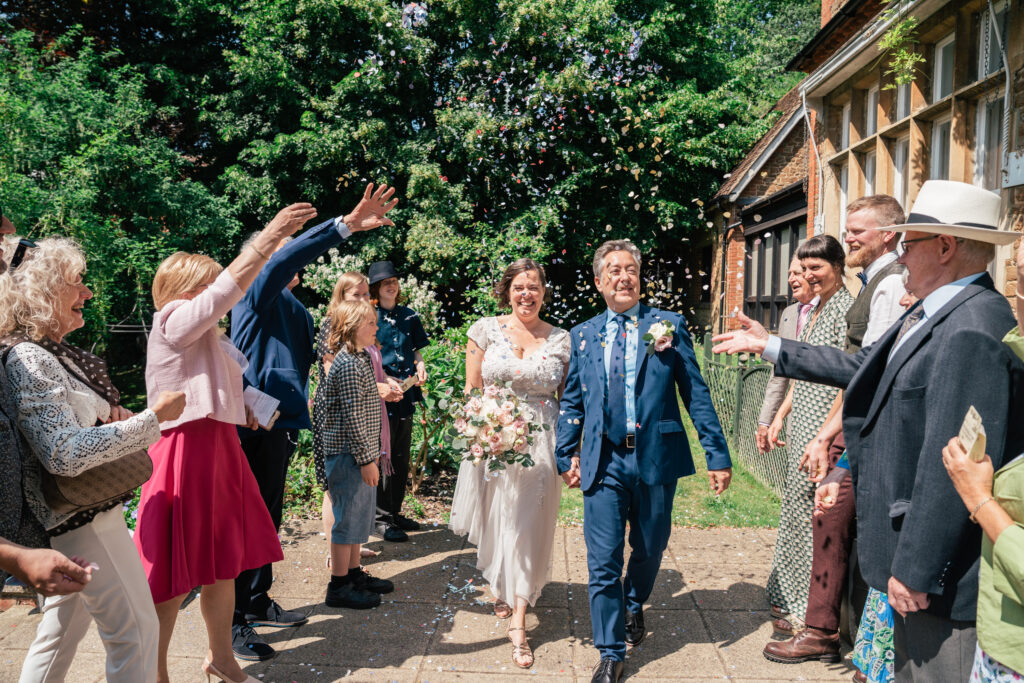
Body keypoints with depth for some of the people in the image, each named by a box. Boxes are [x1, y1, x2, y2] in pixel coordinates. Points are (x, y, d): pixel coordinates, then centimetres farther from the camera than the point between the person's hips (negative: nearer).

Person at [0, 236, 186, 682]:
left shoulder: (55, 352, 10)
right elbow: (65, 454, -26)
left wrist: (112, 416, 2)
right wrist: (153, 417, -23)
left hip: (76, 515, 10)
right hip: (83, 518, -10)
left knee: (63, 628, 19)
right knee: (136, 630, -3)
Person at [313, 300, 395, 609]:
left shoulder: (358, 358, 13)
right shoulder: (349, 364, -19)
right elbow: (352, 417, -22)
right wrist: (366, 459, -20)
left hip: (356, 454, 10)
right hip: (349, 455, -10)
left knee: (359, 514, 18)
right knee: (348, 517, -1)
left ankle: (353, 572, 31)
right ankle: (339, 586, 9)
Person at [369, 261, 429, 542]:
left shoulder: (409, 316, 11)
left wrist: (420, 364, -2)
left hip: (406, 393, 6)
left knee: (402, 456, 12)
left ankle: (395, 512, 23)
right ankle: (382, 518, 6)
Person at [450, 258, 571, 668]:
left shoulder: (561, 339, 3)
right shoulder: (486, 329, 1)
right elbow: (471, 390, 3)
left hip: (540, 446, 0)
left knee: (528, 529, 1)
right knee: (496, 523, 13)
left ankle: (518, 621, 10)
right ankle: (502, 588, 42)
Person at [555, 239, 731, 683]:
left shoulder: (669, 326, 3)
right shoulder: (582, 335, 9)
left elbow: (695, 393, 0)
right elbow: (571, 402, 12)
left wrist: (717, 454, -4)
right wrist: (566, 455, 4)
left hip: (656, 458, 0)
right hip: (604, 462, 1)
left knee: (649, 550, 17)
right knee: (603, 563, 0)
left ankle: (634, 605, 48)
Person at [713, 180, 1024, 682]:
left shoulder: (973, 330, -24)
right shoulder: (935, 312, 10)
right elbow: (862, 368, 22)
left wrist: (916, 569, -22)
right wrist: (769, 346, 27)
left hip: (946, 574, -10)